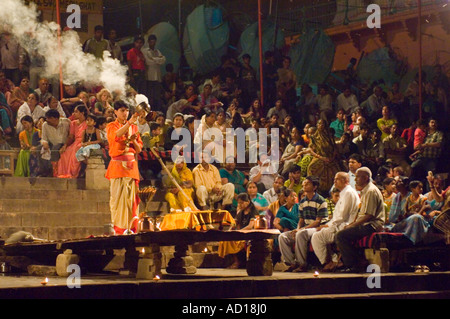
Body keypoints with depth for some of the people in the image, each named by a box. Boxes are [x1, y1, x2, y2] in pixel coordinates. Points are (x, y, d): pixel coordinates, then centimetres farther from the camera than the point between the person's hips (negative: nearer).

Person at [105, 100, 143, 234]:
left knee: (132, 197, -1)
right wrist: (129, 122, -32)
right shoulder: (111, 126, 4)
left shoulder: (133, 127, 16)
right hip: (117, 164, -4)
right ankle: (118, 228, -7)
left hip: (131, 164, 4)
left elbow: (139, 149, 15)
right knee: (117, 196, -8)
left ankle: (131, 227, 2)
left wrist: (133, 141, -6)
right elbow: (116, 135, -21)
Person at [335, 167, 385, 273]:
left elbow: (369, 215, -20)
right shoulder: (365, 191, 20)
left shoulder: (371, 191, -14)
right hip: (366, 224, 11)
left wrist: (352, 225, -15)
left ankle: (353, 265, -15)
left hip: (372, 225, -11)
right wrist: (351, 224, 11)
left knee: (341, 235, -19)